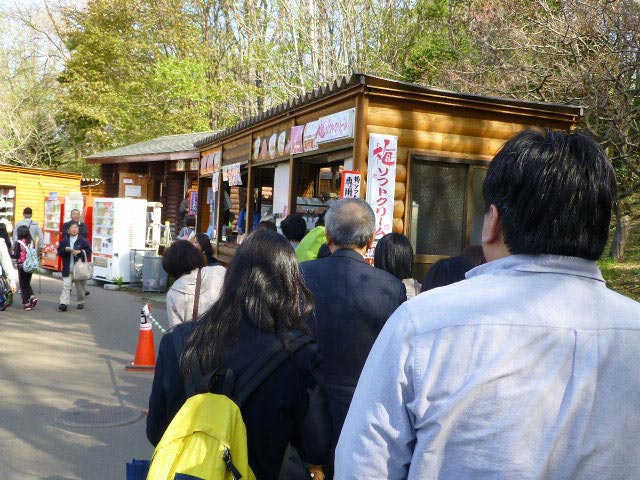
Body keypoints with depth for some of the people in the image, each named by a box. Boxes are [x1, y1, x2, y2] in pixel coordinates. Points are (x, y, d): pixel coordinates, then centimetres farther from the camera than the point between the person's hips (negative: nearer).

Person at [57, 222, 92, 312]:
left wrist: (80, 252, -16)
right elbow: (59, 252, 6)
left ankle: (81, 302, 24)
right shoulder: (64, 241, 7)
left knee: (80, 286, 8)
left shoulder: (83, 241, 0)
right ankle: (63, 303, -10)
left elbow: (89, 252, 0)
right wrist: (65, 250, -13)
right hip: (67, 268, 1)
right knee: (66, 286, -6)